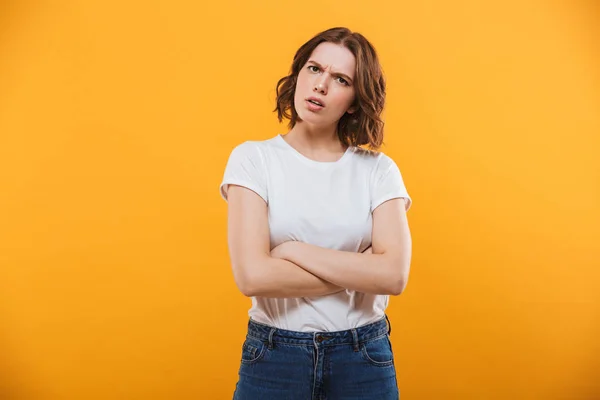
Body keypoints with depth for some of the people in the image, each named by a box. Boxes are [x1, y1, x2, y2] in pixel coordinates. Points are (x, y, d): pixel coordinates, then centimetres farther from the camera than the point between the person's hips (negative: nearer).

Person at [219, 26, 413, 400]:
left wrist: (293, 250, -17)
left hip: (364, 357, 2)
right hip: (273, 355, -1)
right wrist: (360, 272, -13)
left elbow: (394, 275, -15)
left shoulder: (378, 169, -3)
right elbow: (252, 276, -17)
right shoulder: (253, 158, -7)